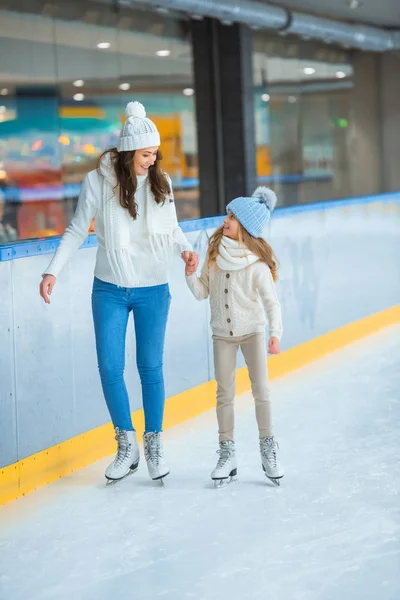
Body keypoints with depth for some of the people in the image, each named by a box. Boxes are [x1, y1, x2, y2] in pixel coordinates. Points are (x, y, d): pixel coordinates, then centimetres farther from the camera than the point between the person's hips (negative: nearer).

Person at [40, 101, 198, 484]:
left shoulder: (161, 182, -4)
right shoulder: (97, 182, -10)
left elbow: (171, 228, 9)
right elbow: (76, 231, -1)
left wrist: (186, 249, -10)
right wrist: (53, 271, -9)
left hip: (153, 290, 1)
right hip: (109, 290, 0)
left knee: (150, 366, 7)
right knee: (110, 368, 1)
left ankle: (154, 445, 21)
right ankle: (127, 446, 18)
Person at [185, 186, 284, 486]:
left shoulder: (256, 263, -17)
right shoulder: (214, 255, -5)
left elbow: (271, 301, -16)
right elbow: (202, 292, 2)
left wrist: (275, 333, -25)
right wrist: (191, 275, -16)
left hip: (252, 331, -3)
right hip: (222, 334, 3)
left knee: (261, 391, -4)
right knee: (225, 395, 6)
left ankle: (269, 450, 10)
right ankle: (227, 454, 13)